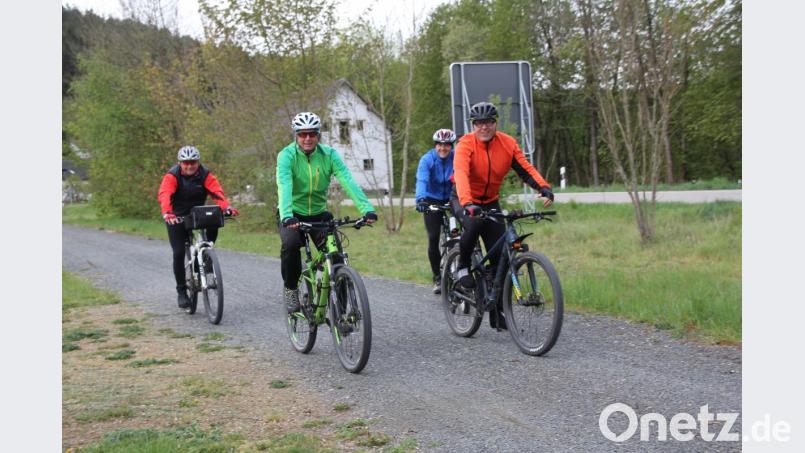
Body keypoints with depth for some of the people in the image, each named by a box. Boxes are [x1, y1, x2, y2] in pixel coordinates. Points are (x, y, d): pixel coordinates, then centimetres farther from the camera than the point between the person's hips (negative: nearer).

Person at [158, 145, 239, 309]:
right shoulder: (172, 176, -17)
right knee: (178, 253, -11)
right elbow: (164, 195, -33)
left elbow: (216, 191, -25)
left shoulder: (205, 174, -11)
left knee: (213, 225, -28)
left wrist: (226, 207, -45)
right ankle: (182, 292, 2)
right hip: (176, 218, -2)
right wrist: (167, 213, -53)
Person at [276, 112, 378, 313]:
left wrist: (367, 209, -36)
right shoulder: (287, 155, -16)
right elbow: (284, 186, -32)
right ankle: (290, 289, -6)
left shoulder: (329, 154, -10)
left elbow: (348, 181, -22)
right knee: (290, 244, -31)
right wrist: (287, 216, -49)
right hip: (293, 216, -2)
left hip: (319, 214, 2)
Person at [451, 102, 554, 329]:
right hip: (464, 200, -4)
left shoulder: (508, 144, -9)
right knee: (474, 224, -38)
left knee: (499, 255, -3)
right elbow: (461, 174, -36)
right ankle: (463, 266, -10)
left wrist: (544, 187, -35)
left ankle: (497, 312, 7)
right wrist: (467, 203, -53)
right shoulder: (465, 144, -21)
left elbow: (525, 169, -16)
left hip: (491, 202, 4)